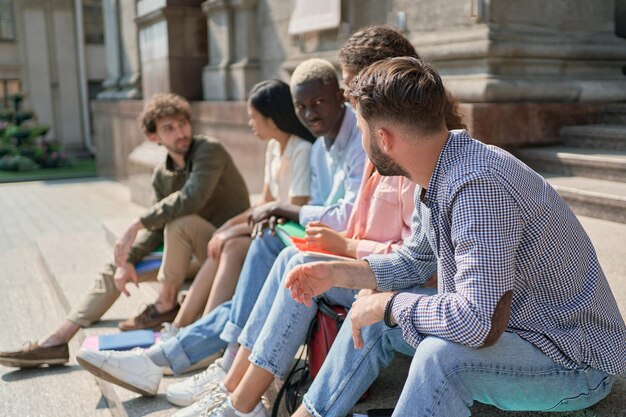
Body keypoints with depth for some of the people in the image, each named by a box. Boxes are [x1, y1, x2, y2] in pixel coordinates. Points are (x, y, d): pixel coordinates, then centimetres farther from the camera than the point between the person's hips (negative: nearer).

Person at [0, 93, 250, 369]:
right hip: (195, 254, 8)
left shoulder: (209, 150, -17)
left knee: (179, 221, -34)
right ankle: (57, 341, -4)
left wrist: (136, 224, -31)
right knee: (116, 267, 2)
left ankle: (166, 306, -13)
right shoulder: (161, 176, 5)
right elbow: (157, 229, 4)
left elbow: (192, 198, -35)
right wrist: (127, 260, -12)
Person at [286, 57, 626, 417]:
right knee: (375, 316, 9)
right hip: (508, 328, 9)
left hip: (577, 361, -9)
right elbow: (415, 263, 15)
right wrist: (337, 273, 4)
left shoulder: (478, 185, -31)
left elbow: (479, 323, -36)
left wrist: (388, 303, -21)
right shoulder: (438, 177, -1)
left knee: (442, 353, -35)